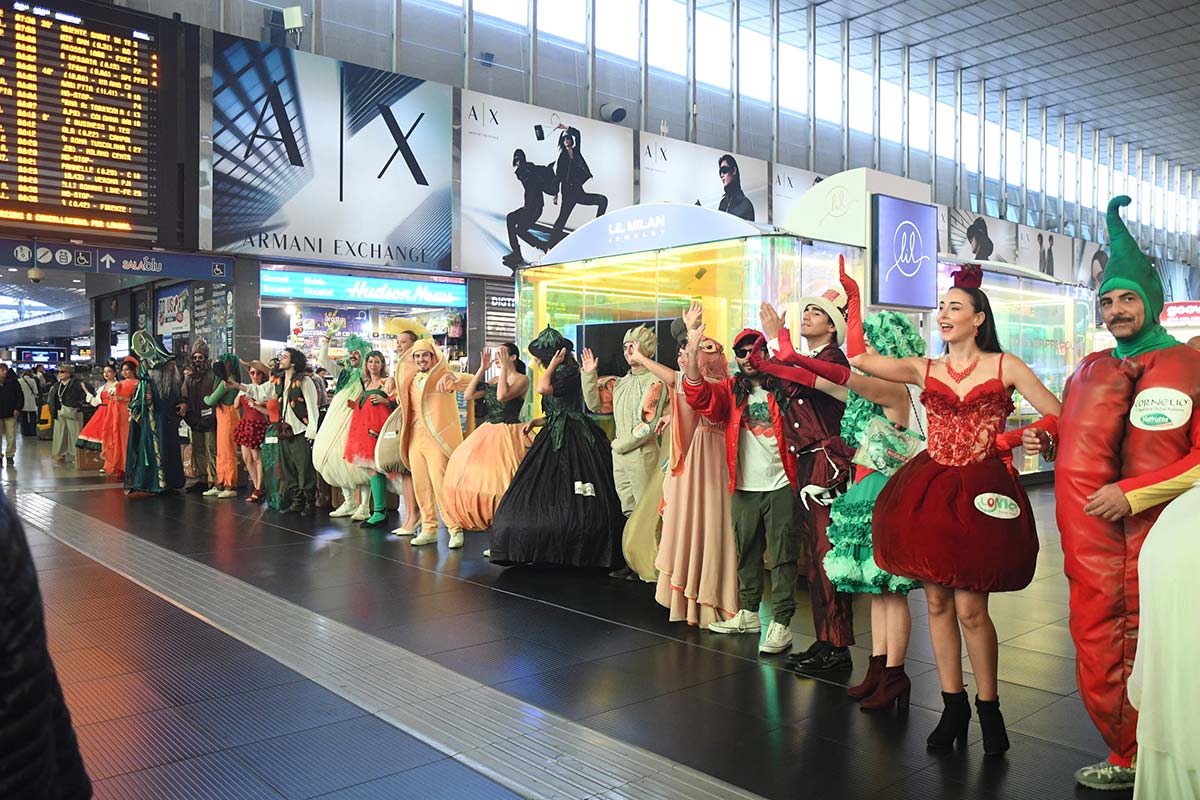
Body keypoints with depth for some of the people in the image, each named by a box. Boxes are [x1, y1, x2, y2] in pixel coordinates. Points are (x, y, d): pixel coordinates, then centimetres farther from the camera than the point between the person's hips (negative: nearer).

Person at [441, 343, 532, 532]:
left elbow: (502, 396, -24)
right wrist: (482, 369, 5)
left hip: (509, 435, -8)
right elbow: (468, 395, 6)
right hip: (487, 432, 8)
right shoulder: (493, 380, 14)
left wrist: (504, 368, -16)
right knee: (471, 475, 7)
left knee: (502, 480, -9)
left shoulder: (522, 379, -7)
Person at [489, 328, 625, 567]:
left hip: (573, 439, -10)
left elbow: (543, 389, -29)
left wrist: (553, 364, -16)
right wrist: (536, 421, 7)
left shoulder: (568, 372, -13)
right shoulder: (559, 373, 16)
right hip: (557, 438, 10)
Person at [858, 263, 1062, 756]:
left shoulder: (1005, 367, 2)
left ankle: (989, 707, 18)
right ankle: (953, 706, 21)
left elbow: (1058, 418, 1)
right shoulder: (925, 370, 8)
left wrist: (1014, 437, -11)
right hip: (928, 490, 3)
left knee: (970, 608, -3)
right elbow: (859, 358, -1)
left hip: (980, 493, -3)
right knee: (937, 602, 7)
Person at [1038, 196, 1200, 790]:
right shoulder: (1089, 373, 13)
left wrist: (1132, 494, -17)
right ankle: (1127, 758, 25)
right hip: (1093, 545, 5)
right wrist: (1049, 444, 3)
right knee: (1098, 652, 8)